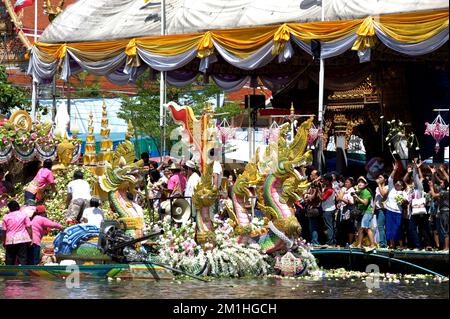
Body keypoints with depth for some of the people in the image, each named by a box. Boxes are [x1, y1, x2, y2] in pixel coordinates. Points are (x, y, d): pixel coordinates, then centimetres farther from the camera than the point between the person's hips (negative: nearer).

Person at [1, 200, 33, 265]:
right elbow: (28, 227, -2)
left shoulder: (6, 217, 6)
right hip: (23, 240, -1)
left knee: (9, 260, 8)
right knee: (22, 259, -4)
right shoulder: (24, 215, 4)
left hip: (10, 240, 1)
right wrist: (31, 238, 1)